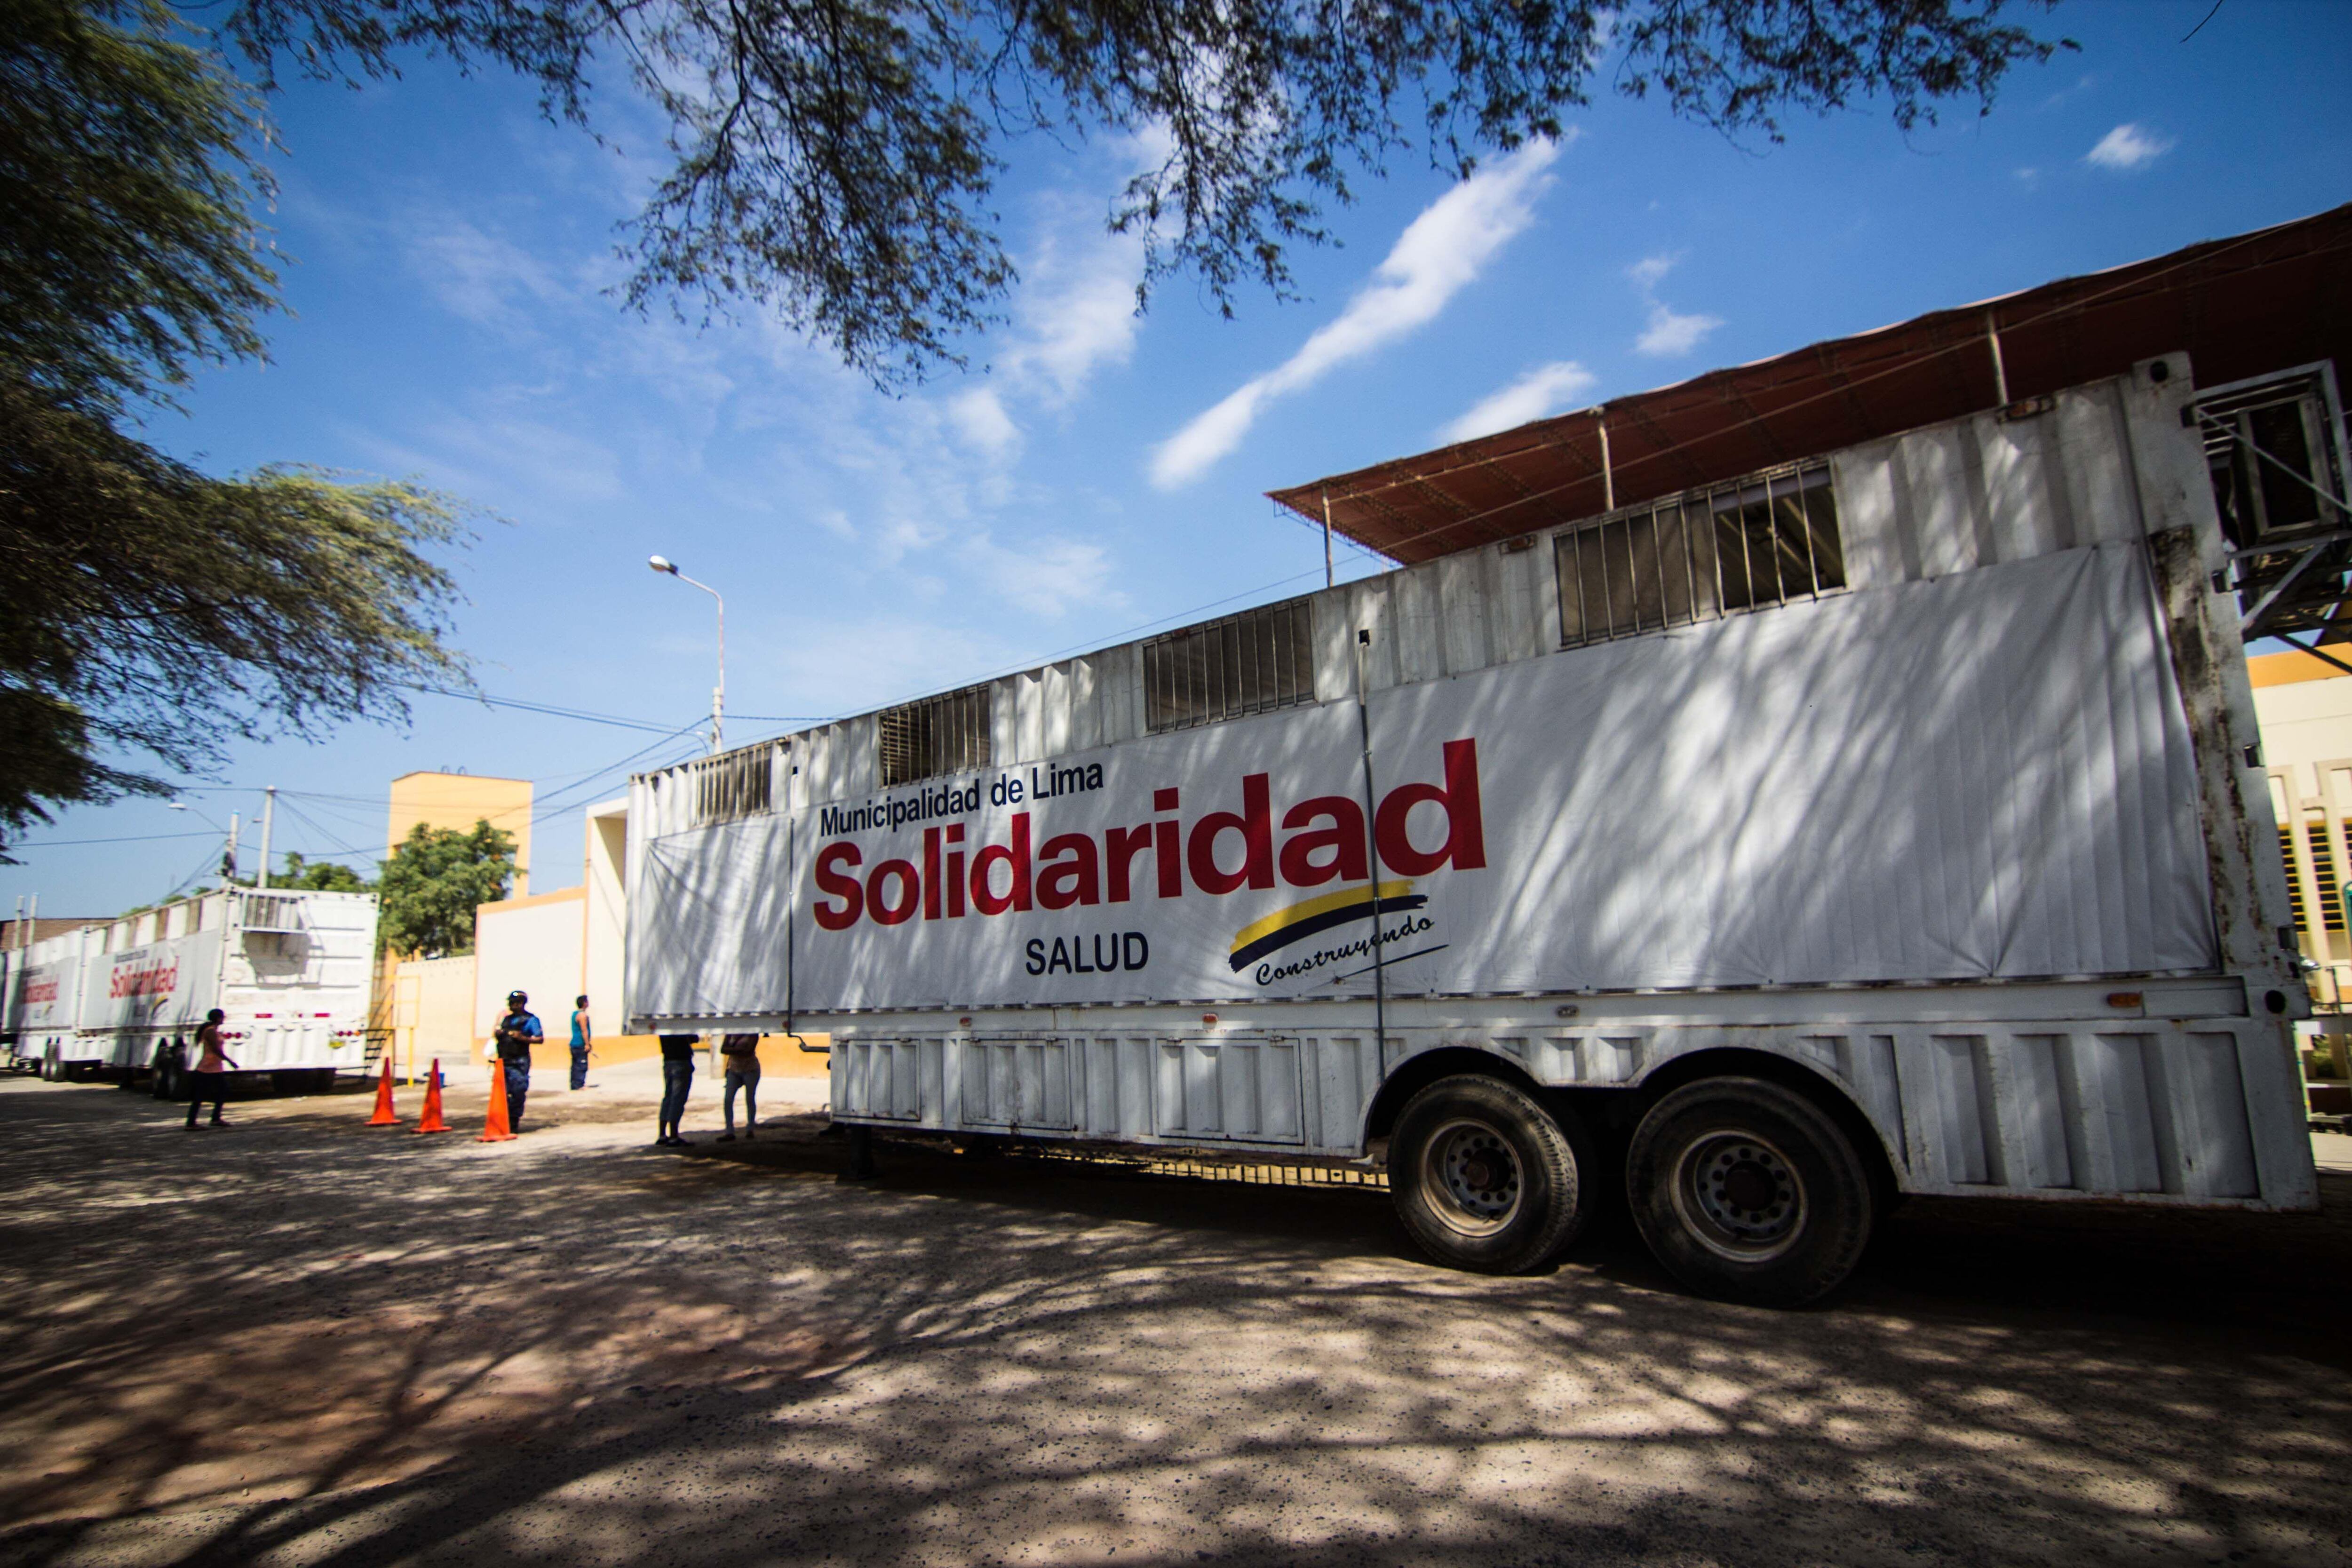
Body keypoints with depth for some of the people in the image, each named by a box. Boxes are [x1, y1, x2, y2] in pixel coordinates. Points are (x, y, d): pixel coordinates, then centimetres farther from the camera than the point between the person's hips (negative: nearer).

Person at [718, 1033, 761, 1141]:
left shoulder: (752, 1033, -7)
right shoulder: (731, 1033, 5)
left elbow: (749, 1051, -17)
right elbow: (723, 1049, -4)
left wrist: (733, 1050, -13)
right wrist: (739, 1050, -15)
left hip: (750, 1070, -4)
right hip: (734, 1070, 4)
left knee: (750, 1099, 2)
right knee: (728, 1100, -6)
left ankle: (750, 1130, 15)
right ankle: (729, 1132, -3)